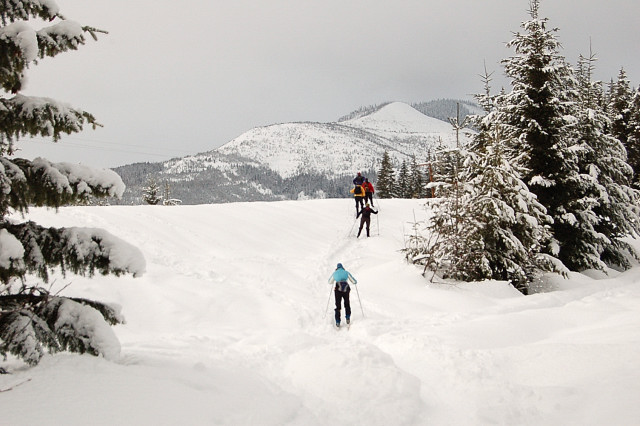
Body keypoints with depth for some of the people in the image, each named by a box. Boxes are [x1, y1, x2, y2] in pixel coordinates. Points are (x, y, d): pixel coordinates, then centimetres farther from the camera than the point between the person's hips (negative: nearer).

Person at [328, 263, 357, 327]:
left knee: (338, 306, 9)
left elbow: (330, 282, 27)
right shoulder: (346, 272, 10)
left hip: (338, 290, 0)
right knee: (347, 304, 21)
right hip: (346, 290, 0)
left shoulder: (334, 273, 12)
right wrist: (355, 281, 38)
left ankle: (338, 322, 2)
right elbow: (353, 281, 13)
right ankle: (348, 317, 5)